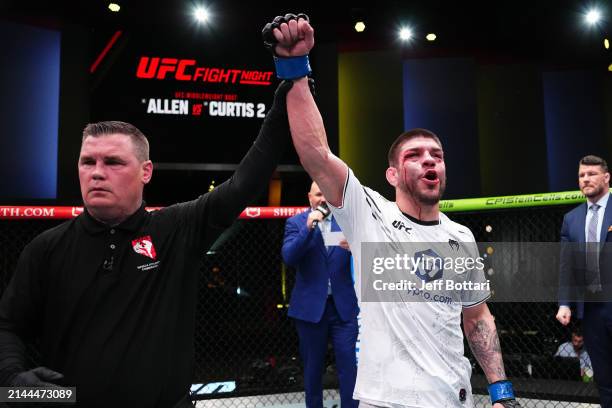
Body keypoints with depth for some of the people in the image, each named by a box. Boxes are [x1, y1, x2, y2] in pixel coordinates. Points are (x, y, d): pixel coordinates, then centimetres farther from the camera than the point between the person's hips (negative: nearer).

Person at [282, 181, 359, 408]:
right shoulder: (296, 222, 1)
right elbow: (288, 257, -13)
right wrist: (308, 228, -23)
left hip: (343, 305, 1)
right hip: (310, 306, 0)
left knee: (348, 364, -1)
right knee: (313, 366, 12)